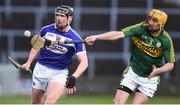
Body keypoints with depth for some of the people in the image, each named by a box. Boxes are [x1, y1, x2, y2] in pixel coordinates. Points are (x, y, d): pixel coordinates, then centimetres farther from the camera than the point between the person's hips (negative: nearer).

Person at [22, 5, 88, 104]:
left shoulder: (75, 39, -12)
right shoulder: (46, 30, -1)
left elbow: (84, 62, -16)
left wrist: (73, 77, -30)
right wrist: (28, 62, 6)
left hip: (60, 73, -4)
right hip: (41, 69, 4)